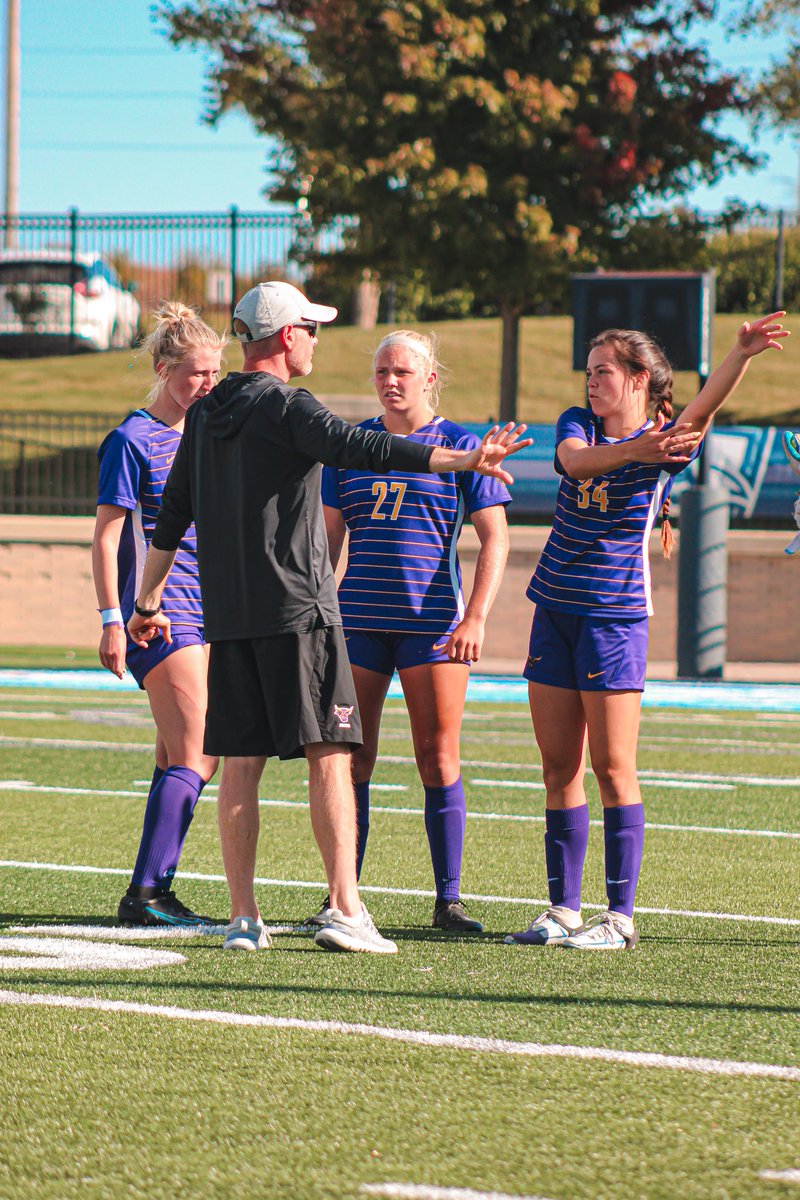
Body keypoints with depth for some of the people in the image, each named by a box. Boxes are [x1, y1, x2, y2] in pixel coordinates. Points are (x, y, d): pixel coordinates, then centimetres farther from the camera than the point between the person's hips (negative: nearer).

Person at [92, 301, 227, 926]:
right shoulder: (133, 440, -7)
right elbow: (107, 536, -9)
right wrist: (113, 619, -15)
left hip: (204, 610, 8)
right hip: (160, 611, -8)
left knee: (177, 757, 8)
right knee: (194, 756, -14)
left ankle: (154, 891, 13)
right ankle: (145, 893, -14)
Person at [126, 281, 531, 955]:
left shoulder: (205, 416, 15)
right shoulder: (286, 406, -8)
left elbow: (172, 516, 21)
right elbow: (360, 447, -25)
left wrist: (148, 602, 31)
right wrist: (463, 460, -33)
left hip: (228, 616, 7)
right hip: (298, 610, -7)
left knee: (241, 761, 6)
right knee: (329, 755, -5)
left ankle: (244, 918, 4)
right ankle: (345, 911, -11)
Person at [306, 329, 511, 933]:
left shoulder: (460, 446, 2)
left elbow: (495, 538, -1)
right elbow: (329, 537, 14)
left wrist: (476, 617, -12)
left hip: (433, 622, -3)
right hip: (359, 621, 3)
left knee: (438, 758, -3)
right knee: (351, 757, 1)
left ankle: (449, 899, 4)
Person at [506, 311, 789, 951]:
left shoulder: (665, 443, -5)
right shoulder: (578, 423, 7)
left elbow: (706, 405, -25)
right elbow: (574, 460, -16)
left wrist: (744, 352, -44)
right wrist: (632, 451, -35)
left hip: (615, 615, -5)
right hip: (555, 609, 5)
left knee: (613, 767, -6)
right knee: (559, 767, 6)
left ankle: (621, 917, -3)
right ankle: (564, 909, 12)